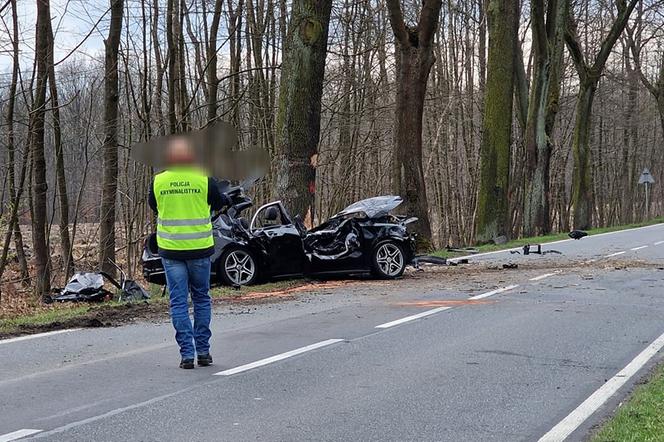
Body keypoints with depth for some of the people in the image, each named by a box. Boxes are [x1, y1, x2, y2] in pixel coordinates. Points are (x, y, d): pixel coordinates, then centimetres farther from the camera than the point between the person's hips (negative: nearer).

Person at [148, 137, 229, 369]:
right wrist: (226, 199, 32)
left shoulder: (158, 182, -3)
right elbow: (218, 204, 10)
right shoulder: (204, 180, -6)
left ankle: (187, 354, 2)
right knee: (201, 298, 14)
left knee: (178, 302, 5)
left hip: (170, 249, 0)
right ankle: (203, 351, 15)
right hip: (199, 248, 0)